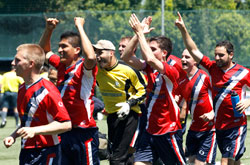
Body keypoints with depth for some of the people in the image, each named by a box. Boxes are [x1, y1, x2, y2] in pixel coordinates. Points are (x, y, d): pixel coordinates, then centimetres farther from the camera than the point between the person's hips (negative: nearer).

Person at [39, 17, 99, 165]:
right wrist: (49, 30, 11)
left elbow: (91, 57, -35)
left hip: (84, 132, -8)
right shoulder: (62, 65, 11)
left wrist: (80, 27, -25)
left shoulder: (84, 67, -11)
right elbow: (44, 52, 28)